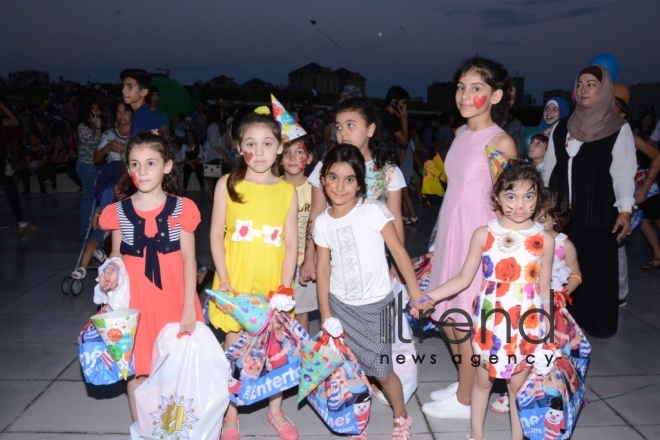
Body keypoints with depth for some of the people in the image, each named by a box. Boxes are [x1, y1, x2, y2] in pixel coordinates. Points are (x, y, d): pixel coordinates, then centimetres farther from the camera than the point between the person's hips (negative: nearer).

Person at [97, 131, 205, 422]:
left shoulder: (181, 208, -6)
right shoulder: (117, 211, -1)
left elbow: (189, 259, -4)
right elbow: (117, 253, 11)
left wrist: (189, 305, -8)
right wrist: (111, 269, -12)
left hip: (173, 299, -1)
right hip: (135, 301, 2)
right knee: (137, 368, 10)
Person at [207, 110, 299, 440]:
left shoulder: (287, 191, -1)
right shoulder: (227, 185, -3)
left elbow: (291, 244, 0)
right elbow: (216, 235, -2)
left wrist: (284, 288, -8)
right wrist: (224, 281, -10)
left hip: (272, 284, 1)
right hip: (235, 285, -1)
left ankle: (276, 411, 33)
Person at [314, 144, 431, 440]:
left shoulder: (374, 211, -12)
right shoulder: (323, 222, -1)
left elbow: (399, 251, -11)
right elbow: (323, 268, 2)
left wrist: (415, 293, -12)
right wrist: (325, 313, 1)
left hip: (374, 305, -3)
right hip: (340, 305, 3)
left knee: (380, 370, 4)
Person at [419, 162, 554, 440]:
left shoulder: (544, 240, -6)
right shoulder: (483, 235, -7)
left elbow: (544, 291, 1)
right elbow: (464, 278, -3)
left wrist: (547, 334, 5)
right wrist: (427, 298, -11)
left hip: (527, 326, 0)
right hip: (489, 322, 1)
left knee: (518, 385, 12)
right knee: (483, 379, 17)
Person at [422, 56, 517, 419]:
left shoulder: (501, 142, -13)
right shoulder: (462, 134, 9)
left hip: (478, 237, -8)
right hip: (450, 233, 8)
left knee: (467, 320, 3)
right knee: (448, 314, 16)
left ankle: (465, 400, 20)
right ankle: (465, 383, 35)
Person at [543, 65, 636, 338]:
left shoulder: (619, 129, -2)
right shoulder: (562, 127, 11)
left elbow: (624, 172, -7)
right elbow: (549, 168, 14)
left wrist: (625, 210, -14)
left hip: (597, 213, -4)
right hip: (561, 211, 4)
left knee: (596, 267, 0)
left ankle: (596, 322, 13)